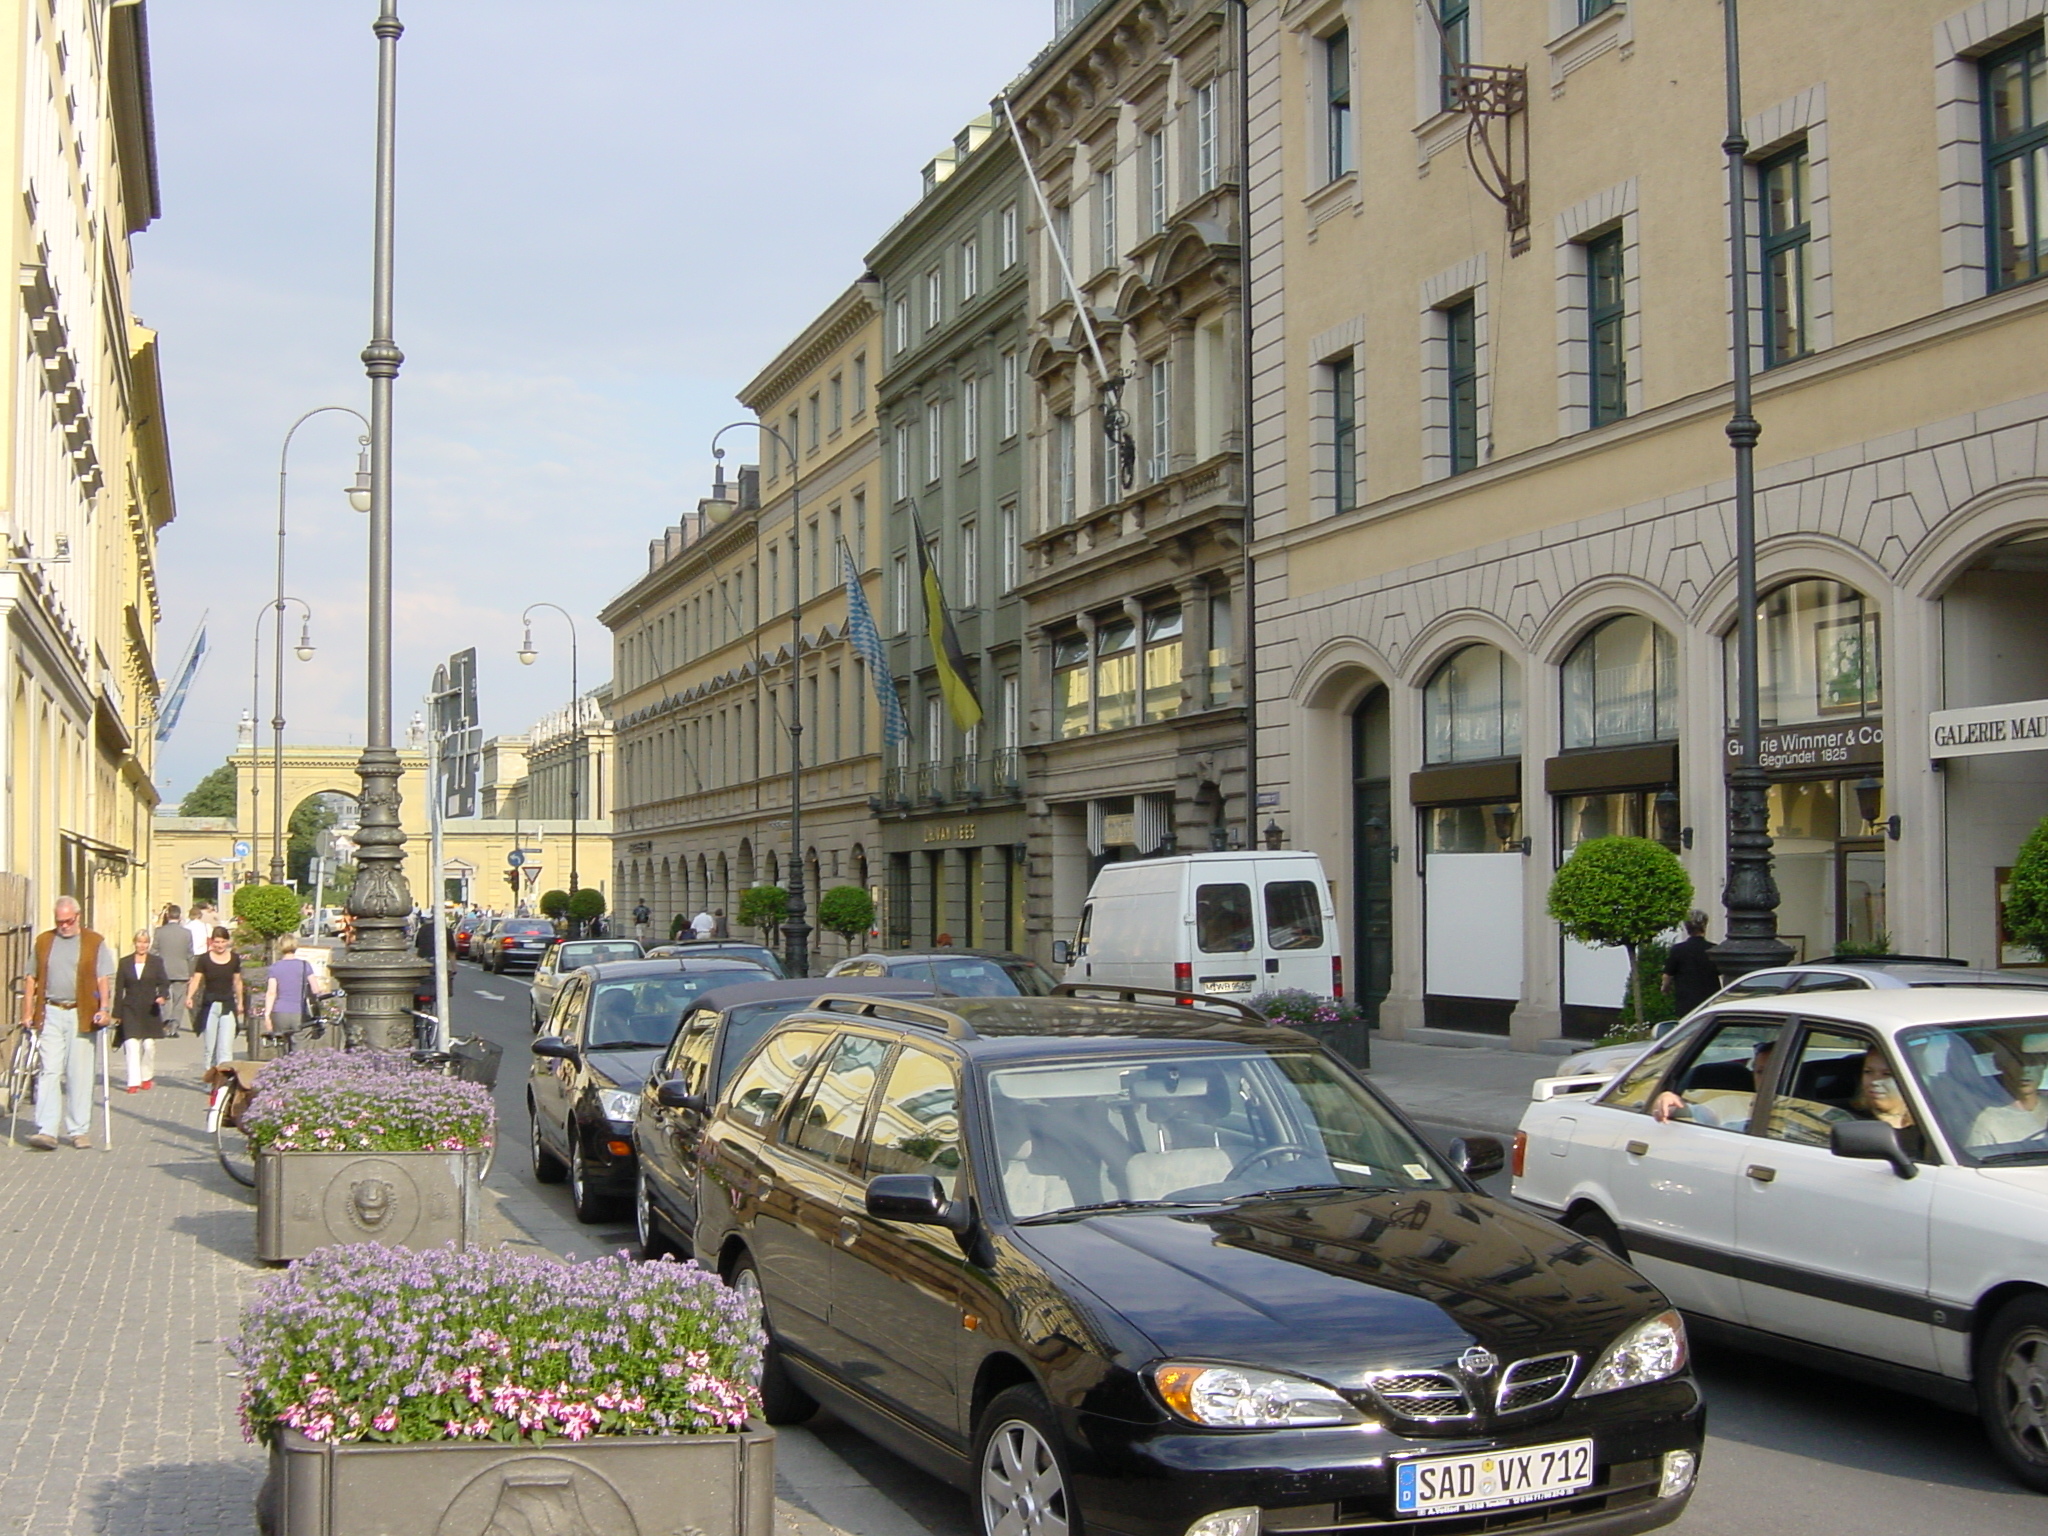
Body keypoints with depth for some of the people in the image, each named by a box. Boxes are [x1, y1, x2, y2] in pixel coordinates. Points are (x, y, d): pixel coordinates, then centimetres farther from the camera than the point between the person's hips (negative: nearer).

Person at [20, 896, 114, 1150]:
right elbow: (32, 979, 13)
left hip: (81, 1015, -1)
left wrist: (103, 1008, -16)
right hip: (51, 1014, 2)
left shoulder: (95, 942, 4)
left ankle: (78, 1131, 10)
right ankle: (47, 1131, -8)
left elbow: (103, 979, -3)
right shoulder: (43, 941, 11)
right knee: (49, 1071, -5)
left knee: (79, 1075, 3)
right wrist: (27, 1013, 7)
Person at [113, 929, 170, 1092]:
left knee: (149, 1045, 5)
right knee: (131, 1045, -10)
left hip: (150, 1011, 0)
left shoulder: (156, 962, 6)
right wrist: (117, 1014, 4)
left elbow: (164, 983, 3)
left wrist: (163, 996, -20)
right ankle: (133, 1082, -12)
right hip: (130, 1010, 0)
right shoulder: (125, 963, 7)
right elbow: (119, 989, 8)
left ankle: (147, 1077, 25)